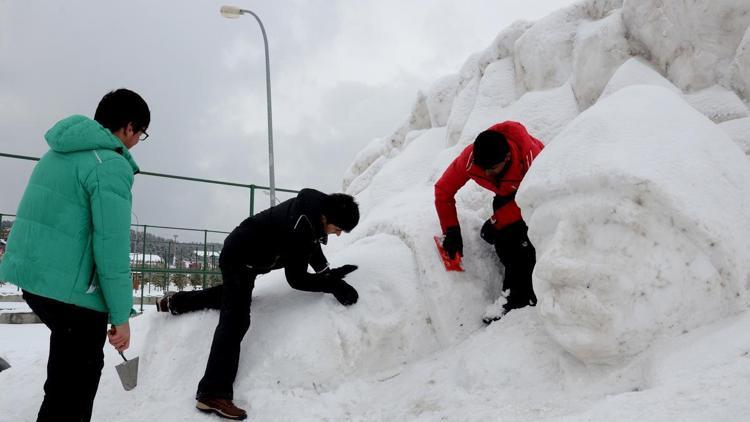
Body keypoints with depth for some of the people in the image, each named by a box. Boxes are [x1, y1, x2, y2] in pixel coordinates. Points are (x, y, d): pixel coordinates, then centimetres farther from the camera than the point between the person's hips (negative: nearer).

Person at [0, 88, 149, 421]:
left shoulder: (58, 154, 14)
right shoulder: (111, 164, -16)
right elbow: (111, 245, -20)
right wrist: (121, 314, -15)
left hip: (32, 274, 9)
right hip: (69, 288, -9)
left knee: (71, 369, 25)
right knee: (74, 383, 4)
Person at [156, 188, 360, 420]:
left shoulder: (318, 208, -11)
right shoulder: (300, 225, -37)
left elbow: (312, 246, 8)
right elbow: (296, 278, -30)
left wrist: (330, 274, -3)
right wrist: (333, 285, -29)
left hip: (251, 255, 10)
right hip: (240, 256, -10)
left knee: (232, 297, 32)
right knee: (236, 320, -19)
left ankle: (175, 302, 52)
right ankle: (213, 393, -23)